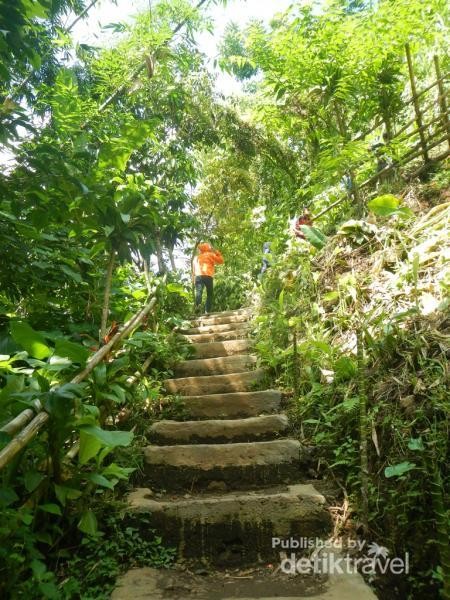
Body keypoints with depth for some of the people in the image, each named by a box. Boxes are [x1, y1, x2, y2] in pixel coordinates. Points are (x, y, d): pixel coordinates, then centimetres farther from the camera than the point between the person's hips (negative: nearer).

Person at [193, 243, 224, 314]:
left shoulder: (196, 257, 28)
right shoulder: (210, 255, 14)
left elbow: (194, 271, 24)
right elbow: (221, 261, 16)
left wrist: (194, 280, 26)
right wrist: (216, 252, 23)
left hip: (198, 276, 3)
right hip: (208, 276, -3)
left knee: (198, 291, -16)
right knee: (210, 294, 5)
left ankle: (197, 305, -44)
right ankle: (207, 311, -8)